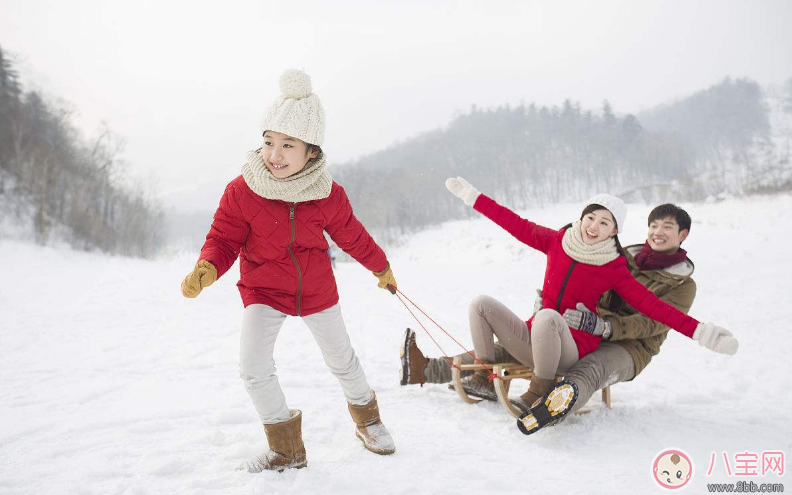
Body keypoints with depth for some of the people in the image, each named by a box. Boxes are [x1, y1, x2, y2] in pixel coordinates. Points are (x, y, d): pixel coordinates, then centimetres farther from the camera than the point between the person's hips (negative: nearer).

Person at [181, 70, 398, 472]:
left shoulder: (328, 195, -14)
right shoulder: (241, 190, -19)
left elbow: (352, 236, 2)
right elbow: (224, 238, -11)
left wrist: (381, 267, 15)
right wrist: (206, 269, -33)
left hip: (318, 291, 1)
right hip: (263, 291, -1)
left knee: (341, 359, 15)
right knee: (253, 367, -14)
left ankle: (366, 418, 43)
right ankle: (286, 449, 7)